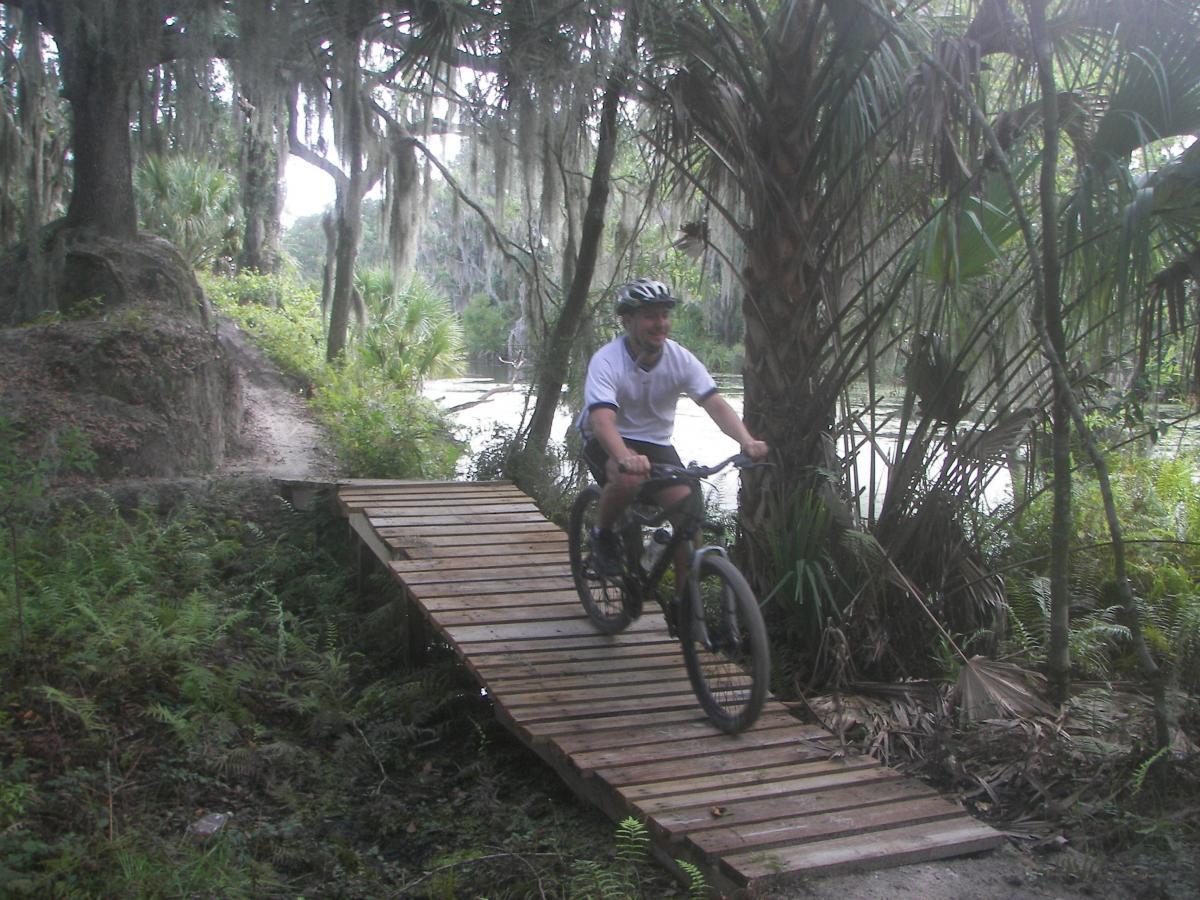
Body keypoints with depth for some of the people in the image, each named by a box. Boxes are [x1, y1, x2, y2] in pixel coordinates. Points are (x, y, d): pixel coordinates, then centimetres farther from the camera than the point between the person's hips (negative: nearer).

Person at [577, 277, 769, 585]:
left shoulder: (681, 359, -12)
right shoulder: (607, 360, -24)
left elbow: (715, 403, -22)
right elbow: (602, 419, -39)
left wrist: (746, 441, -42)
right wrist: (626, 457, -59)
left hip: (656, 443, 4)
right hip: (608, 443, -4)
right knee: (630, 478, -37)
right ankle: (603, 536, -6)